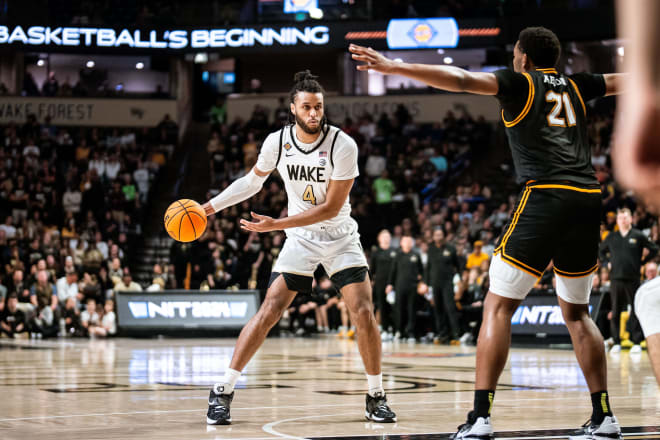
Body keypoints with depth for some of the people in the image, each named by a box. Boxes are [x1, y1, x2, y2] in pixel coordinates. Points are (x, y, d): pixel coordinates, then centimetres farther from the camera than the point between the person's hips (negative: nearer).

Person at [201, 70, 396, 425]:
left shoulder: (343, 145, -19)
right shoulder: (277, 142, -9)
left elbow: (331, 208, -20)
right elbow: (253, 180, 12)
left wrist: (276, 225, -24)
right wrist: (210, 206, 7)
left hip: (340, 237, -1)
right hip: (300, 239, 1)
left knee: (363, 313, -13)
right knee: (269, 312, -10)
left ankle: (376, 397, 4)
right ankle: (222, 392, -4)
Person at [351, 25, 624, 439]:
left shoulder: (520, 82, 8)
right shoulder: (575, 86, 22)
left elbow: (461, 79, -8)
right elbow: (622, 81, 41)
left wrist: (393, 67, -13)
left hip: (545, 197, -6)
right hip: (589, 202, 6)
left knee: (498, 307, -2)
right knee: (576, 312, 20)